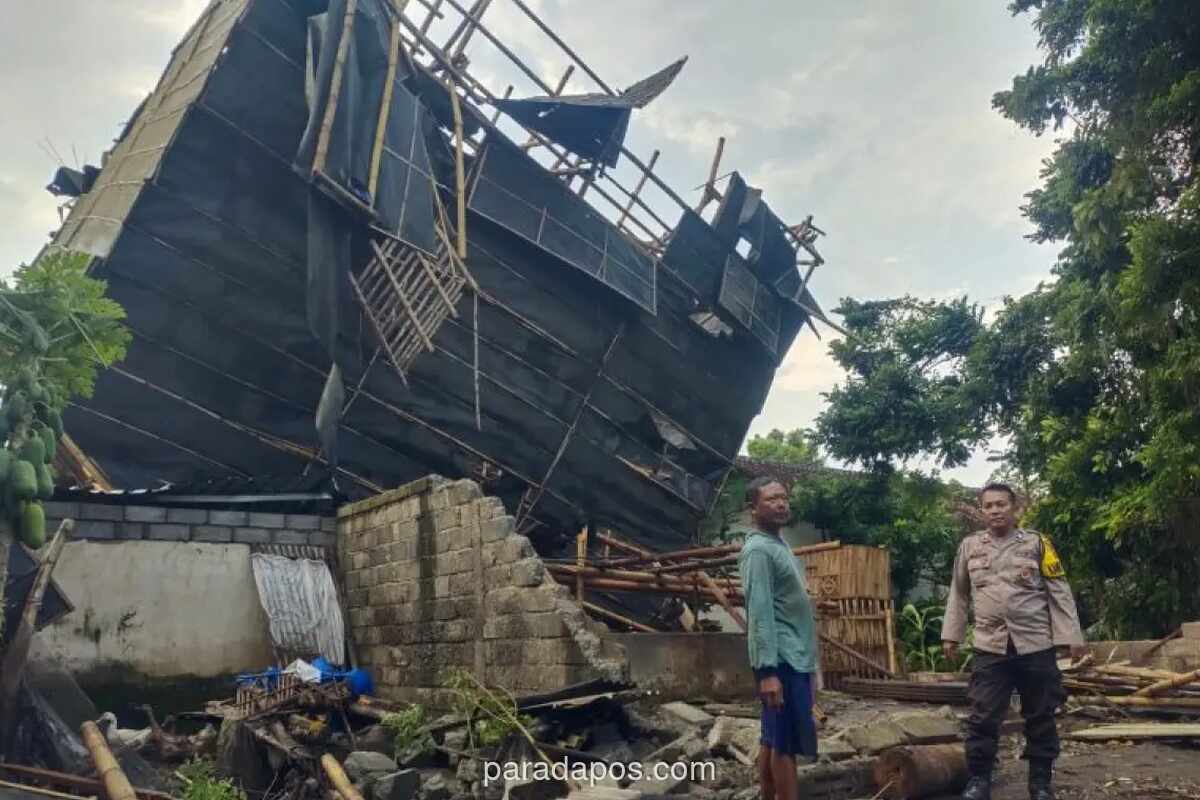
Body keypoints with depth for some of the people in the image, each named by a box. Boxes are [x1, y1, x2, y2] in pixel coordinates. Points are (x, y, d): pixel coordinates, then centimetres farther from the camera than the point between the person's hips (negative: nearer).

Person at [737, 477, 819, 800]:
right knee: (787, 743, -6)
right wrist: (768, 670, -26)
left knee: (773, 740, 12)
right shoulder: (759, 549, -14)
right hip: (783, 660, -9)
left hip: (793, 657, 9)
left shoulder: (778, 544, 16)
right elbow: (760, 613, -21)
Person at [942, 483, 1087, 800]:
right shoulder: (969, 546, 6)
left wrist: (1072, 636, -2)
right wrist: (951, 634, 12)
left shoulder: (1036, 543, 1)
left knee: (1040, 717, 9)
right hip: (989, 647, 1)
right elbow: (958, 594, 14)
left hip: (1036, 645, -1)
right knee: (983, 717, 1)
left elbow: (1059, 592, 2)